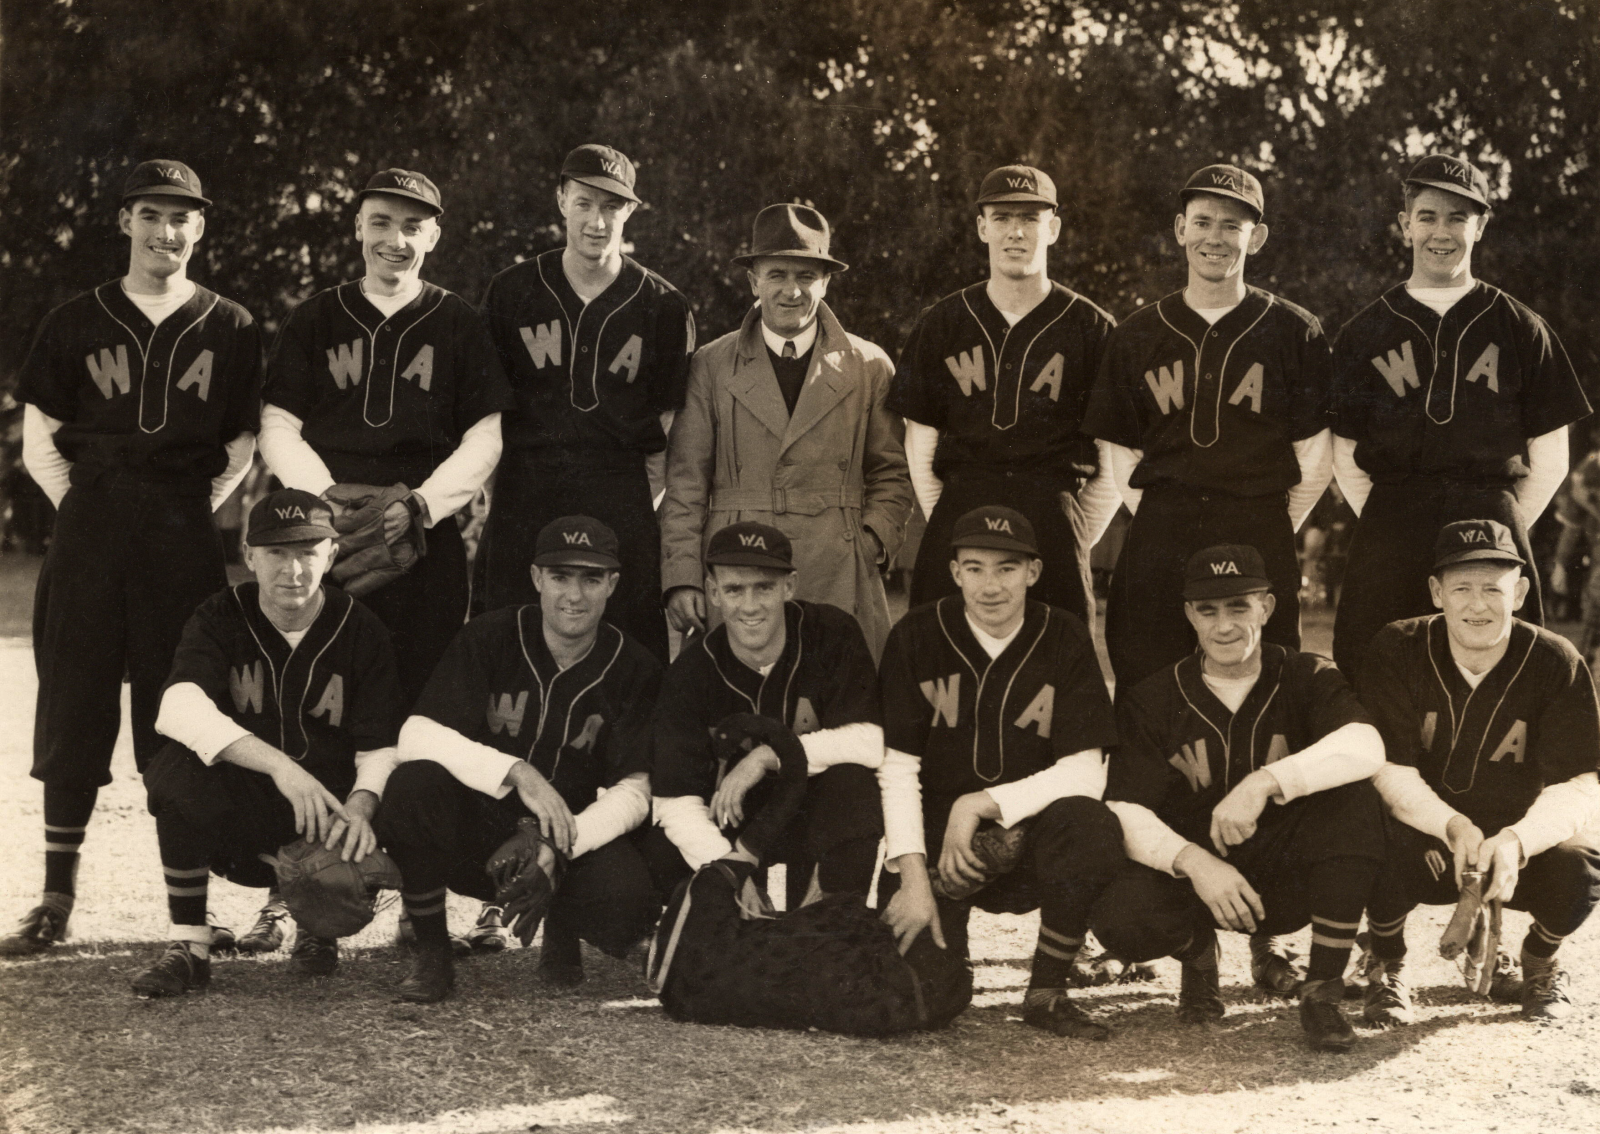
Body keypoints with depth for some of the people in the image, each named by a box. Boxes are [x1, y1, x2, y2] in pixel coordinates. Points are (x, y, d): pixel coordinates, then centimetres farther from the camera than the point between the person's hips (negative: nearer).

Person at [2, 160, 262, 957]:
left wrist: (190, 515, -2)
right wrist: (92, 516, -2)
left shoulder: (231, 330, 8)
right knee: (72, 711, 2)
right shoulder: (75, 324, 9)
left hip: (186, 539, -1)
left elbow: (244, 446, 9)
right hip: (87, 536, 1)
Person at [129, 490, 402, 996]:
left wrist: (360, 806, -29)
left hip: (324, 821, 0)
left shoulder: (361, 631, -2)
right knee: (178, 767, -31)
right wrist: (278, 764, -37)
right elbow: (178, 708, -23)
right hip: (234, 819, 0)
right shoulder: (221, 618, -5)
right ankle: (188, 947, -16)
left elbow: (381, 747, -4)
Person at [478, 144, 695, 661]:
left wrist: (639, 499, 0)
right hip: (522, 501, 1)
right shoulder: (511, 292, 9)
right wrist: (502, 493, 5)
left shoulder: (664, 307, 7)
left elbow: (670, 424, 10)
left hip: (623, 507, -1)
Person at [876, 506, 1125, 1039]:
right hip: (937, 835, 0)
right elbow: (897, 765, -5)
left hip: (1031, 837, 1)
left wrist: (982, 804, -18)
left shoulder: (1064, 638, -2)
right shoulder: (917, 637, -3)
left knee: (1093, 827, -34)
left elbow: (1086, 772, -8)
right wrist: (913, 875, -17)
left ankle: (1046, 993, -12)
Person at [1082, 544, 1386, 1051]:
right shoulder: (1152, 700, -3)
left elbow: (1365, 747, -26)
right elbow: (1124, 811, -13)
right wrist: (1190, 859, -34)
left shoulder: (1307, 678, -5)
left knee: (1354, 802, -29)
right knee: (1119, 917, -32)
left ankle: (1323, 991, -17)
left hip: (1287, 878, 0)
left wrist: (1265, 782, -41)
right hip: (1191, 874, 0)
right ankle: (1198, 952, 7)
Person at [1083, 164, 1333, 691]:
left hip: (1260, 539, -1)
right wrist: (1162, 526, 4)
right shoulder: (1137, 335, 12)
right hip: (1157, 545, 1)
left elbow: (1316, 459, 6)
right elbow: (1122, 456, 13)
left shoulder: (1295, 332, 6)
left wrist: (1269, 532, 4)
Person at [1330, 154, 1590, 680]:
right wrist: (1392, 534, 0)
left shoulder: (1521, 330, 12)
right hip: (1388, 540, 0)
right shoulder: (1364, 334, 13)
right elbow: (1346, 461, 12)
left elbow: (1550, 461, 12)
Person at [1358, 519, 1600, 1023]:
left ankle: (1540, 960, 8)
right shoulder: (1397, 651, -12)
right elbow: (1387, 770, -18)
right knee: (1381, 845, -35)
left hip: (1521, 845, 1)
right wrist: (1453, 826, -37)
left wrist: (1515, 840, -39)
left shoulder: (1557, 664, -12)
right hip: (1425, 841, -1)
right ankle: (1387, 967, 2)